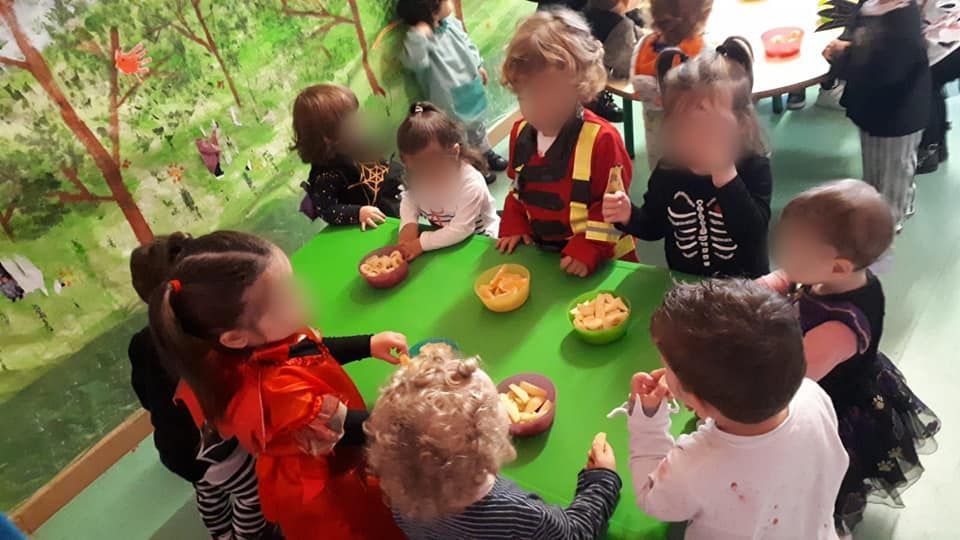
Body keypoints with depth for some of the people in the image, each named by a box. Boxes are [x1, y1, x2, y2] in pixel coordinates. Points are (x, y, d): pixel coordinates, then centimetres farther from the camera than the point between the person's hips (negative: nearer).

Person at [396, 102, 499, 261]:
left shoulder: (471, 185, -30)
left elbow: (461, 230, -32)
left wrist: (422, 243, -35)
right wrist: (409, 224, -19)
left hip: (480, 239, -5)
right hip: (443, 237, 5)